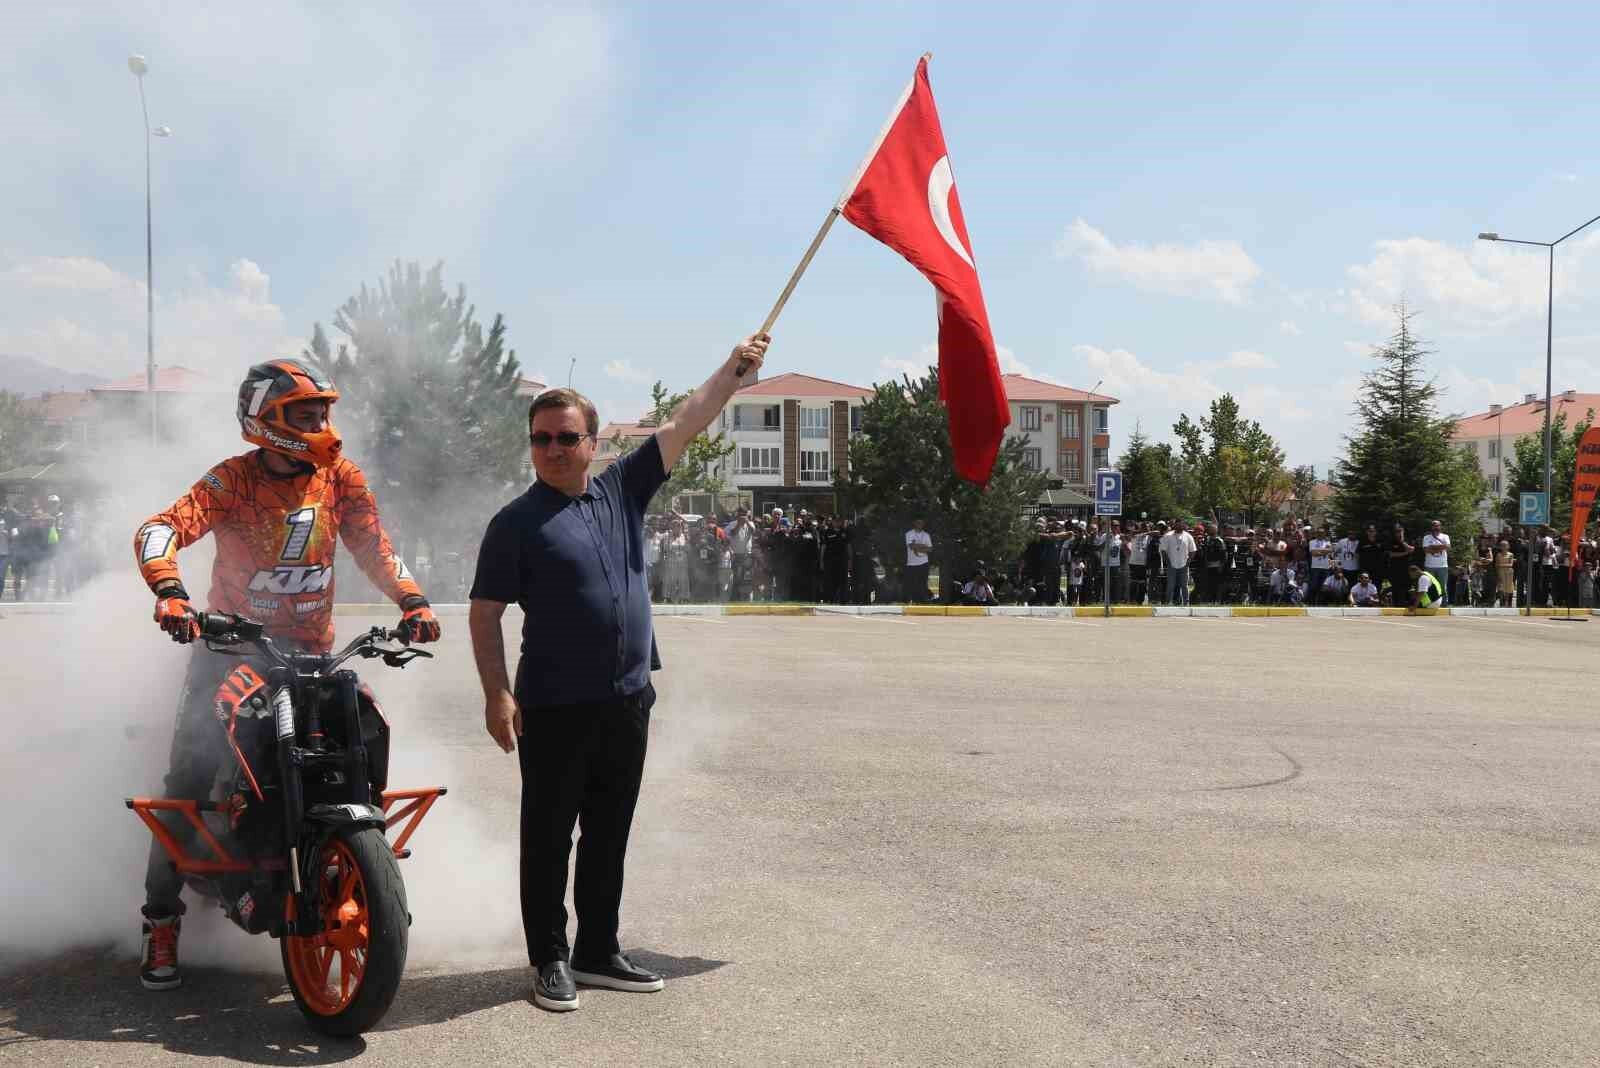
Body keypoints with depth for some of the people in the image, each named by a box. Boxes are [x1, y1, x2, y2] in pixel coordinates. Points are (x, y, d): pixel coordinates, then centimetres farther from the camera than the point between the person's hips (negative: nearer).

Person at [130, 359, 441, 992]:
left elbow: (373, 546, 3)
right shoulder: (234, 479, -10)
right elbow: (161, 529, -21)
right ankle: (161, 922, 4)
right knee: (191, 773, -7)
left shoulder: (339, 477, 1)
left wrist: (411, 600, -13)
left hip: (310, 649, 3)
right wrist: (170, 592, -40)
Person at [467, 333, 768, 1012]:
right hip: (554, 708, -5)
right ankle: (550, 960, 12)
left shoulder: (621, 491, 9)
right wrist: (496, 693, -16)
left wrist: (734, 368, 8)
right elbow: (484, 612, -6)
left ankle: (598, 951, 24)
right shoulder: (517, 521, -4)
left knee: (609, 835, 13)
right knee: (549, 837, 3)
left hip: (627, 700, 5)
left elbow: (684, 426, 11)